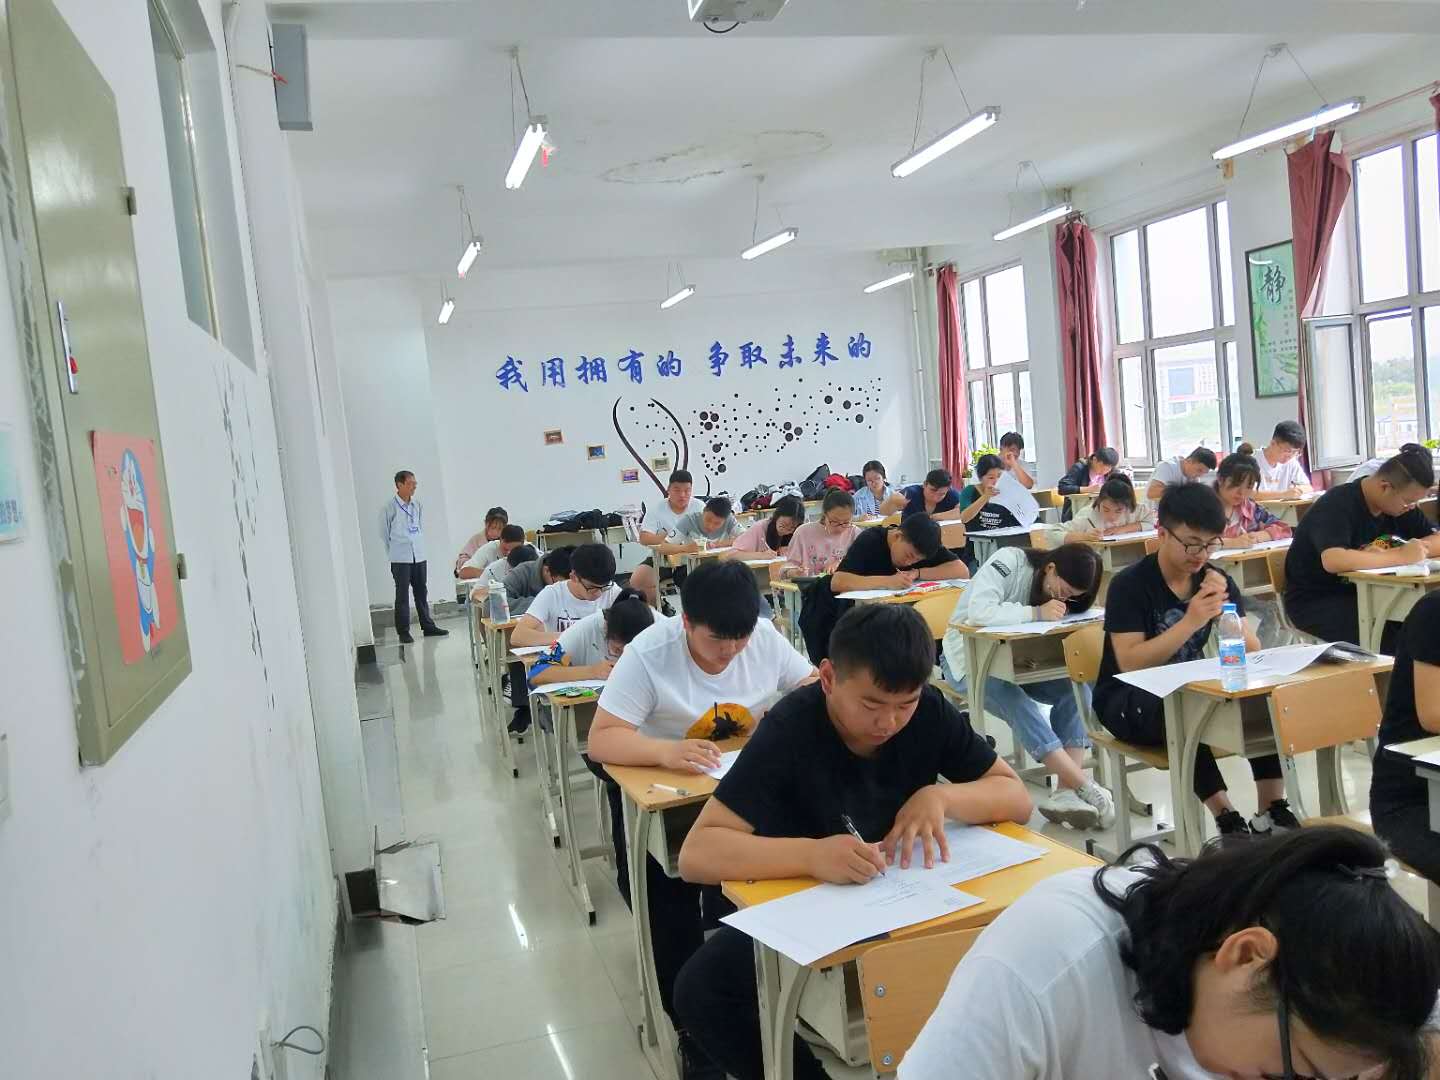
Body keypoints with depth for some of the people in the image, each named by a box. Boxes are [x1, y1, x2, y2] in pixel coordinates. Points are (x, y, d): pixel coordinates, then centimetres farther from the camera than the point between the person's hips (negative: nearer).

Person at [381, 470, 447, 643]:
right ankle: (403, 632, 6)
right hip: (400, 559, -5)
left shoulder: (418, 505, 5)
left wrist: (418, 546, 12)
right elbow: (384, 533, -1)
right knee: (402, 596, 0)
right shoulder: (390, 508, -9)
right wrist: (395, 552, 5)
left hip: (419, 556, 5)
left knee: (421, 593, 12)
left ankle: (428, 626, 21)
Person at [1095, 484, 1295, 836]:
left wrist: (1223, 607, -24)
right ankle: (1228, 820, -28)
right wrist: (1190, 621, -32)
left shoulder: (1216, 579, 0)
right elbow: (1130, 665, -25)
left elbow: (1252, 653, -6)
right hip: (1129, 699, -5)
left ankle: (1272, 811, -15)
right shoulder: (1130, 584, -16)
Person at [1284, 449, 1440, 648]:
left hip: (1363, 593, 7)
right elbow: (1333, 561, -38)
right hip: (1315, 601, -7)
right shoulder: (1337, 505, -21)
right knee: (1396, 636, -28)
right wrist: (1400, 556, -30)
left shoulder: (1399, 502, 4)